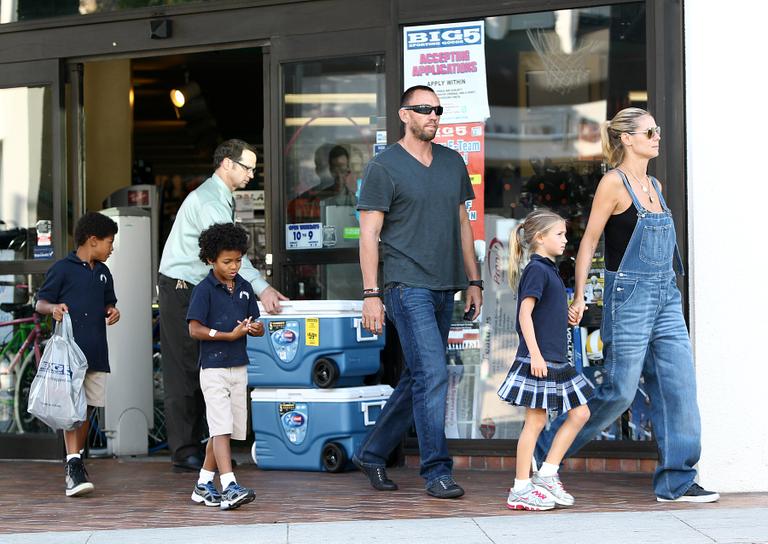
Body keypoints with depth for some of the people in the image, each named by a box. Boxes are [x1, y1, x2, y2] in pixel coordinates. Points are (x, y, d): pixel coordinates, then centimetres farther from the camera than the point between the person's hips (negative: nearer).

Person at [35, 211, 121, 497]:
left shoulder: (103, 273, 17)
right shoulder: (62, 268, -2)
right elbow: (40, 302, -1)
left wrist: (112, 311, 8)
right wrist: (53, 308, -22)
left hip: (96, 352, 7)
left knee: (87, 408, 10)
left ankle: (77, 460, 24)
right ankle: (73, 468, -19)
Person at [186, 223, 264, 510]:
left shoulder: (244, 288, 8)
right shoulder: (204, 290, -9)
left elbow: (254, 324, 14)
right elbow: (195, 329, -14)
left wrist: (256, 329, -10)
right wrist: (231, 335, -20)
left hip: (238, 367, 6)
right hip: (213, 367, -6)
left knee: (223, 430, 10)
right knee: (221, 427, -12)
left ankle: (204, 484, 19)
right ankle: (229, 487, -19)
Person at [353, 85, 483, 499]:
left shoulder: (452, 162, 14)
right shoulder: (384, 166, -4)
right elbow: (369, 233, -6)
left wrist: (473, 280, 15)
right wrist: (371, 294, -12)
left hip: (444, 288, 7)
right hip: (407, 286, -7)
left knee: (417, 379, 11)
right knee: (432, 375, -13)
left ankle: (371, 453, 25)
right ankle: (437, 472, -8)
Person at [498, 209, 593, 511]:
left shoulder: (550, 270, 17)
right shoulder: (536, 270, -12)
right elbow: (525, 314, -19)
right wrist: (535, 354, -23)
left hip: (555, 360, 10)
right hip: (538, 361, -10)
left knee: (579, 413, 8)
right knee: (535, 421, -5)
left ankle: (546, 475, 11)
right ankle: (521, 489, 2)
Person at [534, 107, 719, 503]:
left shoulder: (654, 185, 14)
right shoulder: (614, 182, -8)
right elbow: (589, 240, -8)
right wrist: (579, 296, -12)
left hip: (665, 297, 8)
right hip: (629, 296, -8)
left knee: (679, 386, 0)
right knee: (619, 392, -3)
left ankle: (676, 481, 5)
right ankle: (544, 451, 13)